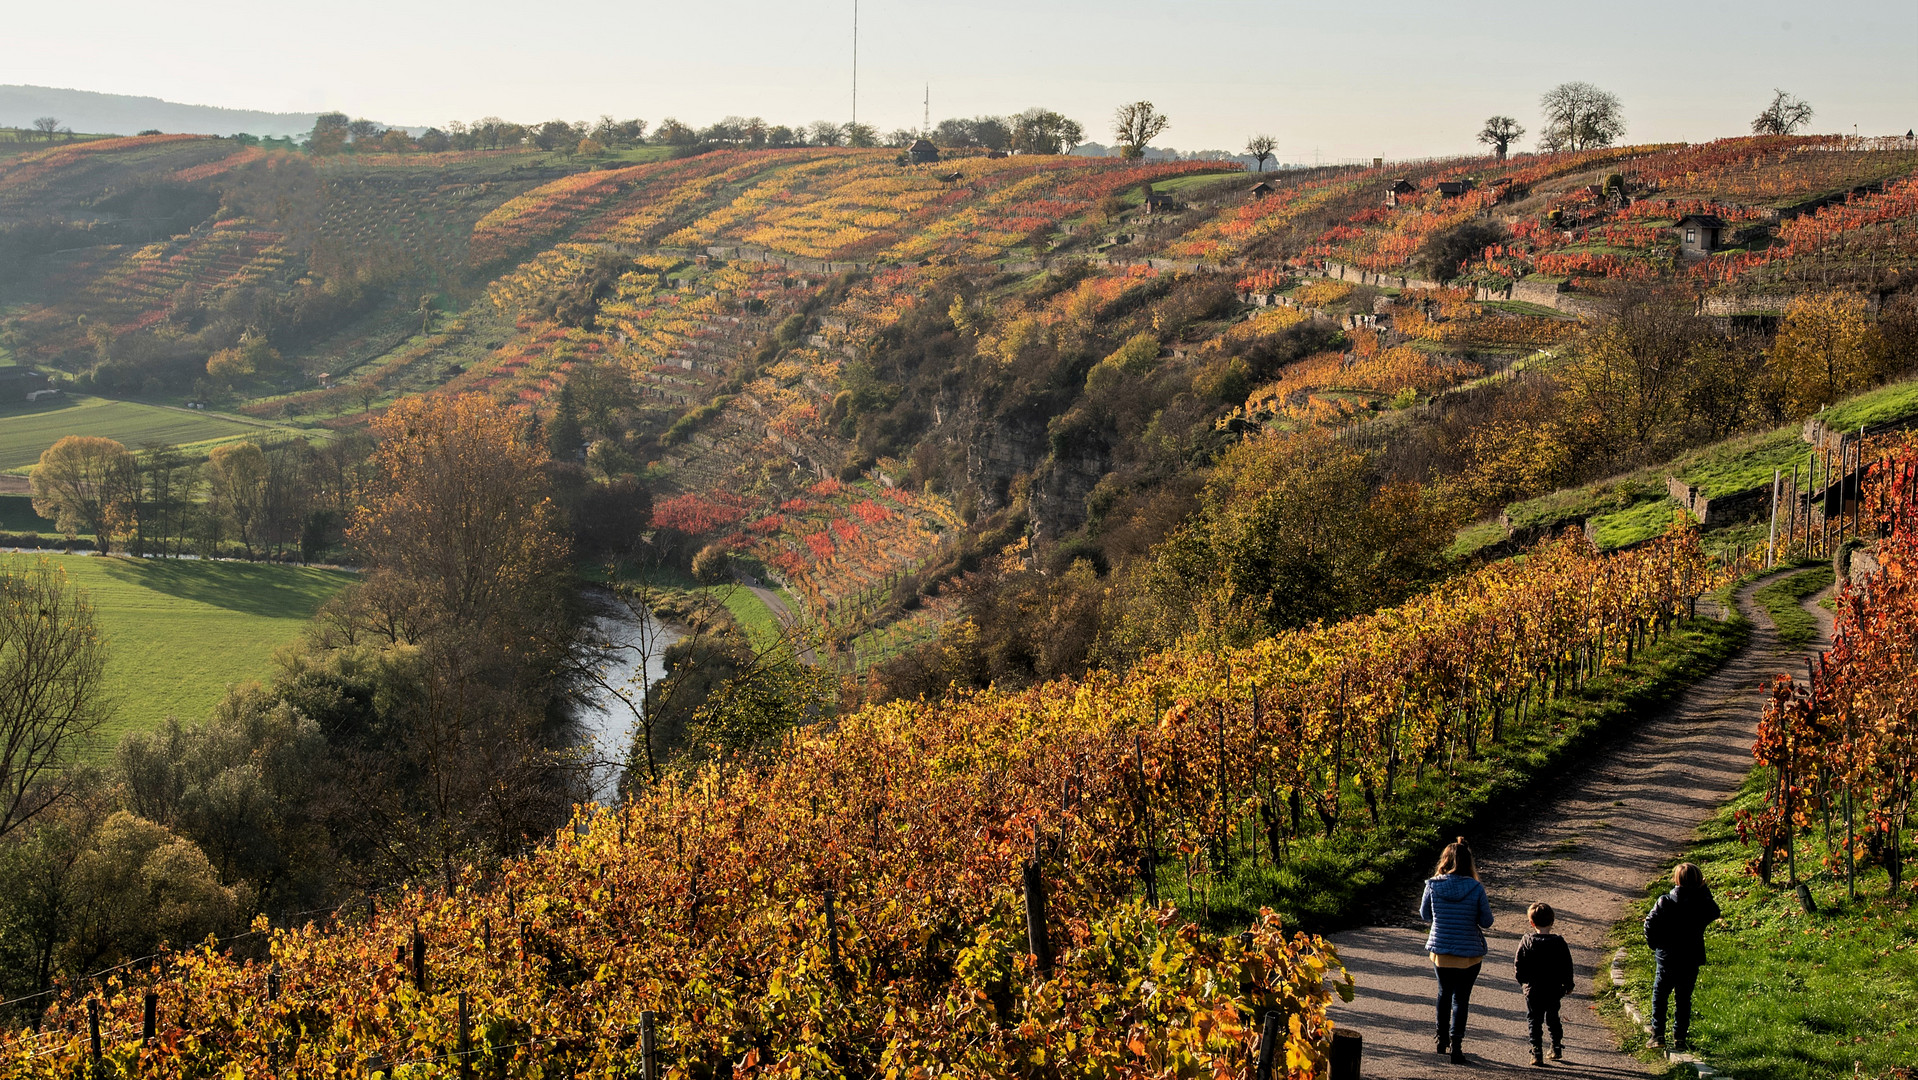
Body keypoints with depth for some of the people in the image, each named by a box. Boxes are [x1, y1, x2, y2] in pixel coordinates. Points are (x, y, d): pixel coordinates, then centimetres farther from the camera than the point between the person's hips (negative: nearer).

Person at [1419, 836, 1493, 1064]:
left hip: (1440, 952, 2)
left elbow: (1425, 915, 4)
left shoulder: (1433, 885, -10)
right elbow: (1486, 922, -8)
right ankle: (1456, 1044, 1)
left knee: (1444, 993, 23)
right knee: (1461, 998, 8)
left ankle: (1442, 1039, 34)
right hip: (1469, 954, -2)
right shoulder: (1476, 889, -14)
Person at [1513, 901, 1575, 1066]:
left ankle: (1537, 1053, -2)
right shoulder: (1559, 942, -6)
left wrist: (1522, 981, 12)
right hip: (1554, 990, 2)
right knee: (1553, 1018, 20)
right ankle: (1557, 1049, 24)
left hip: (1533, 989, -2)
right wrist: (1568, 985, 13)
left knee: (1534, 1021, 4)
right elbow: (1567, 966, 0)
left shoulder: (1527, 941, -9)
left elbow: (1518, 964, -5)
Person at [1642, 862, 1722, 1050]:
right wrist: (1704, 891, 12)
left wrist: (1655, 945, 3)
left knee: (1660, 996, 10)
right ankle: (1680, 1037, 15)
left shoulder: (1665, 902, -11)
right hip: (1691, 961, 1)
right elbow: (1715, 913, 15)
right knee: (1684, 999, 13)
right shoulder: (1702, 904, -8)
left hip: (1666, 959, -1)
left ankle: (1658, 1035, 4)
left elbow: (1650, 924, -12)